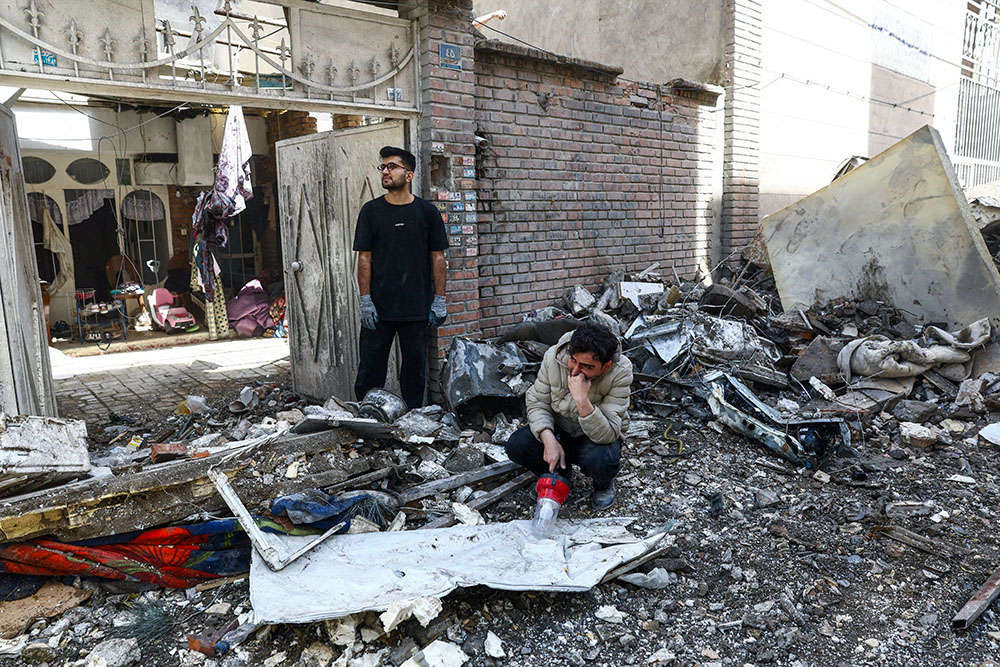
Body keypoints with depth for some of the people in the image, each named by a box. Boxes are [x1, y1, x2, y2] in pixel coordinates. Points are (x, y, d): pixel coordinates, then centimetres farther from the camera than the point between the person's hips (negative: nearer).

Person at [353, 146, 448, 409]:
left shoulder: (427, 212, 5)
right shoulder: (371, 211, 5)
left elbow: (437, 257, 5)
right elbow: (364, 258, 3)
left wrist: (439, 300, 0)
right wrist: (365, 300, -5)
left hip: (417, 308, 0)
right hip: (378, 308, 0)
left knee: (415, 369, 8)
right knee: (370, 368, 4)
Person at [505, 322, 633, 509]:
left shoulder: (620, 373, -28)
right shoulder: (554, 357, -21)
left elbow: (607, 435, -32)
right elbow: (537, 402, -10)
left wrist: (582, 400, -47)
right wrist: (549, 440, -27)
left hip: (598, 436, -3)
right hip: (559, 431, 3)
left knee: (601, 460, -37)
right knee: (516, 445, -23)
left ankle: (604, 485, 4)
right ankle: (560, 475, 9)